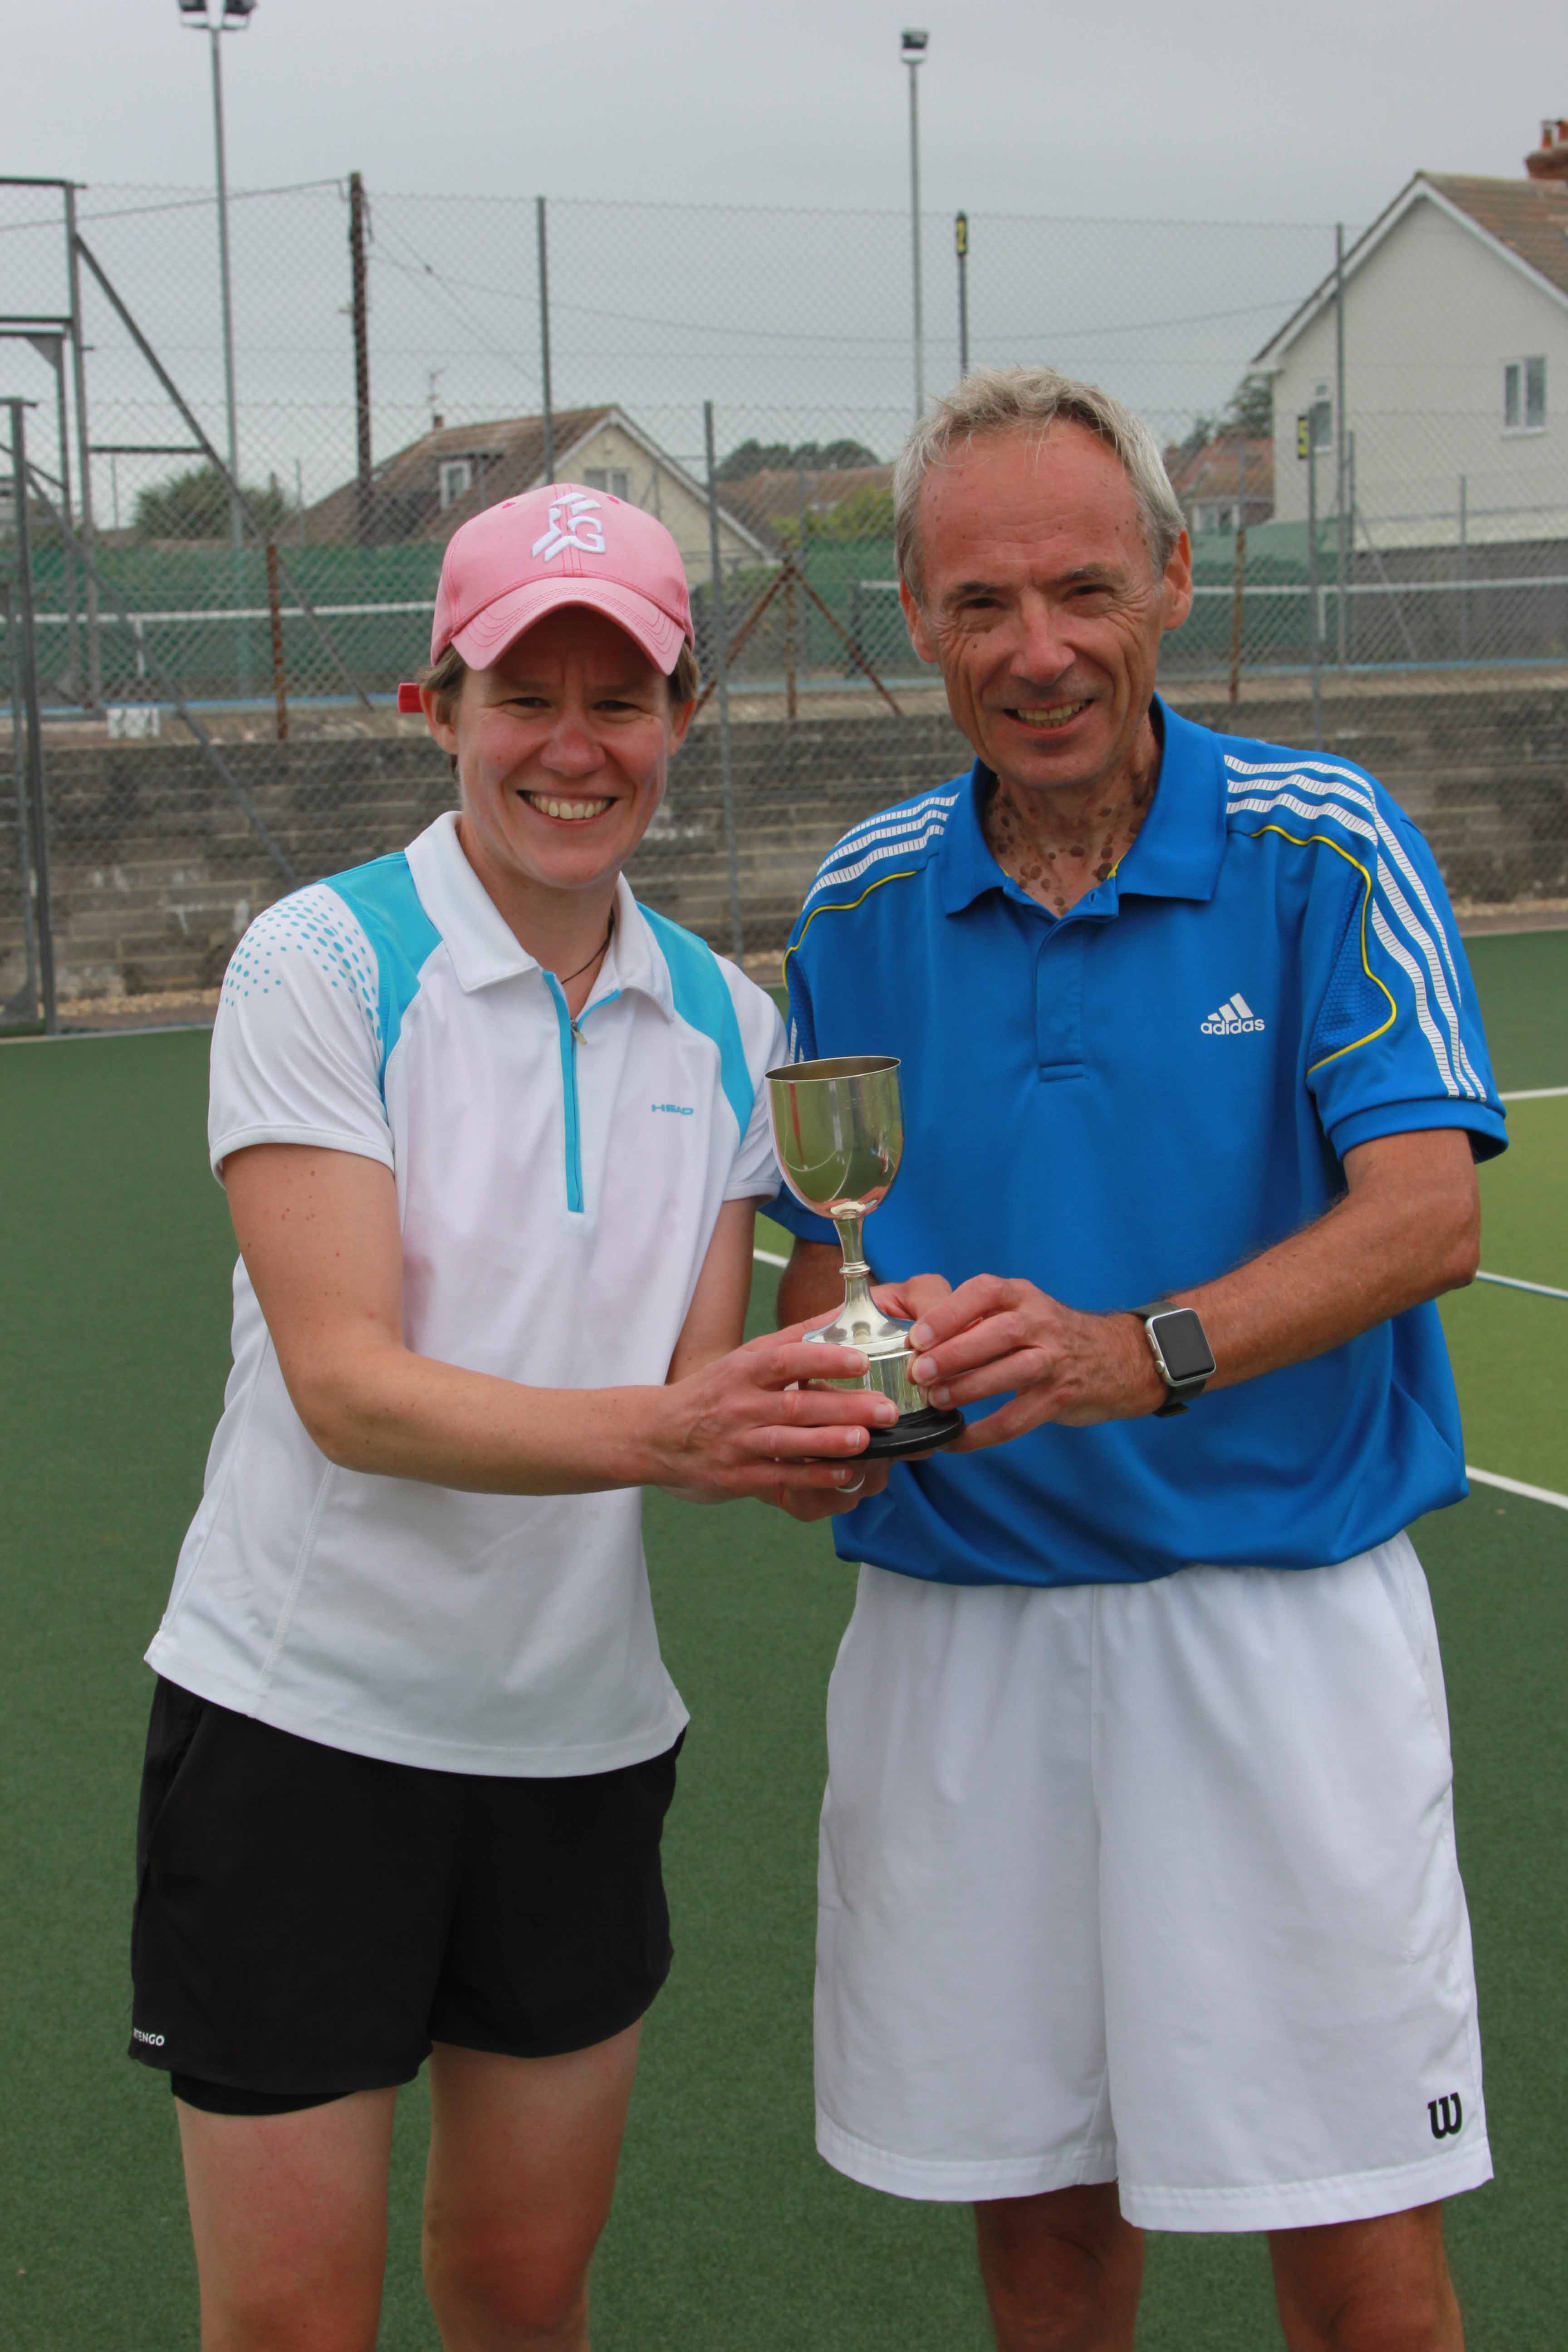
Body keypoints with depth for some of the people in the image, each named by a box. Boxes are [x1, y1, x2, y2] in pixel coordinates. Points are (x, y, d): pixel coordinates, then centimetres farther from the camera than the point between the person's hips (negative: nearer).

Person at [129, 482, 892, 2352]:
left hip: (581, 1735, 5)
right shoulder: (321, 965, -12)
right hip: (301, 1716, -4)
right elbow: (347, 1384, -21)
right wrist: (655, 1431, -35)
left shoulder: (725, 1023, 4)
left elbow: (691, 1382, 1)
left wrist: (792, 1442, -22)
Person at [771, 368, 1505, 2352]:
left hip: (1276, 1610, -3)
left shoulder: (1326, 851, -5)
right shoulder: (862, 904, 5)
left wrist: (1143, 1352, -32)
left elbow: (1424, 1217, -16)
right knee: (1029, 2188, 15)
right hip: (949, 1623, 3)